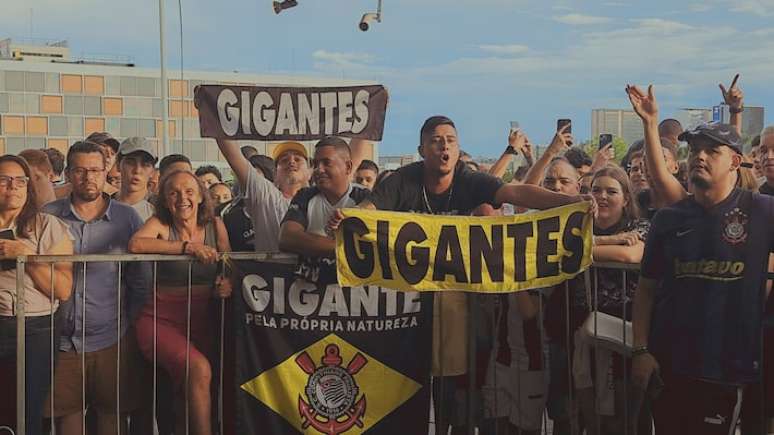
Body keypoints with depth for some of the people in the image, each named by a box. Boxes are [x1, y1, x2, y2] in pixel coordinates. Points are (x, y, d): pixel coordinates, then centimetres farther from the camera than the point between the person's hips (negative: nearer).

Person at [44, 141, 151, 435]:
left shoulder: (127, 218, 2)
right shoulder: (48, 216, 2)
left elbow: (141, 283, 4)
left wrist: (132, 329, 1)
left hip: (111, 341, 0)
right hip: (61, 341, 0)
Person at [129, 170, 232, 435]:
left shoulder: (215, 226, 5)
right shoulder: (160, 224, -5)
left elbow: (229, 271, 11)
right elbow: (135, 244, -25)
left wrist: (227, 285, -12)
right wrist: (187, 247, -25)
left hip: (201, 322, 4)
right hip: (161, 320, -4)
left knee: (191, 396, 5)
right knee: (199, 369, -27)